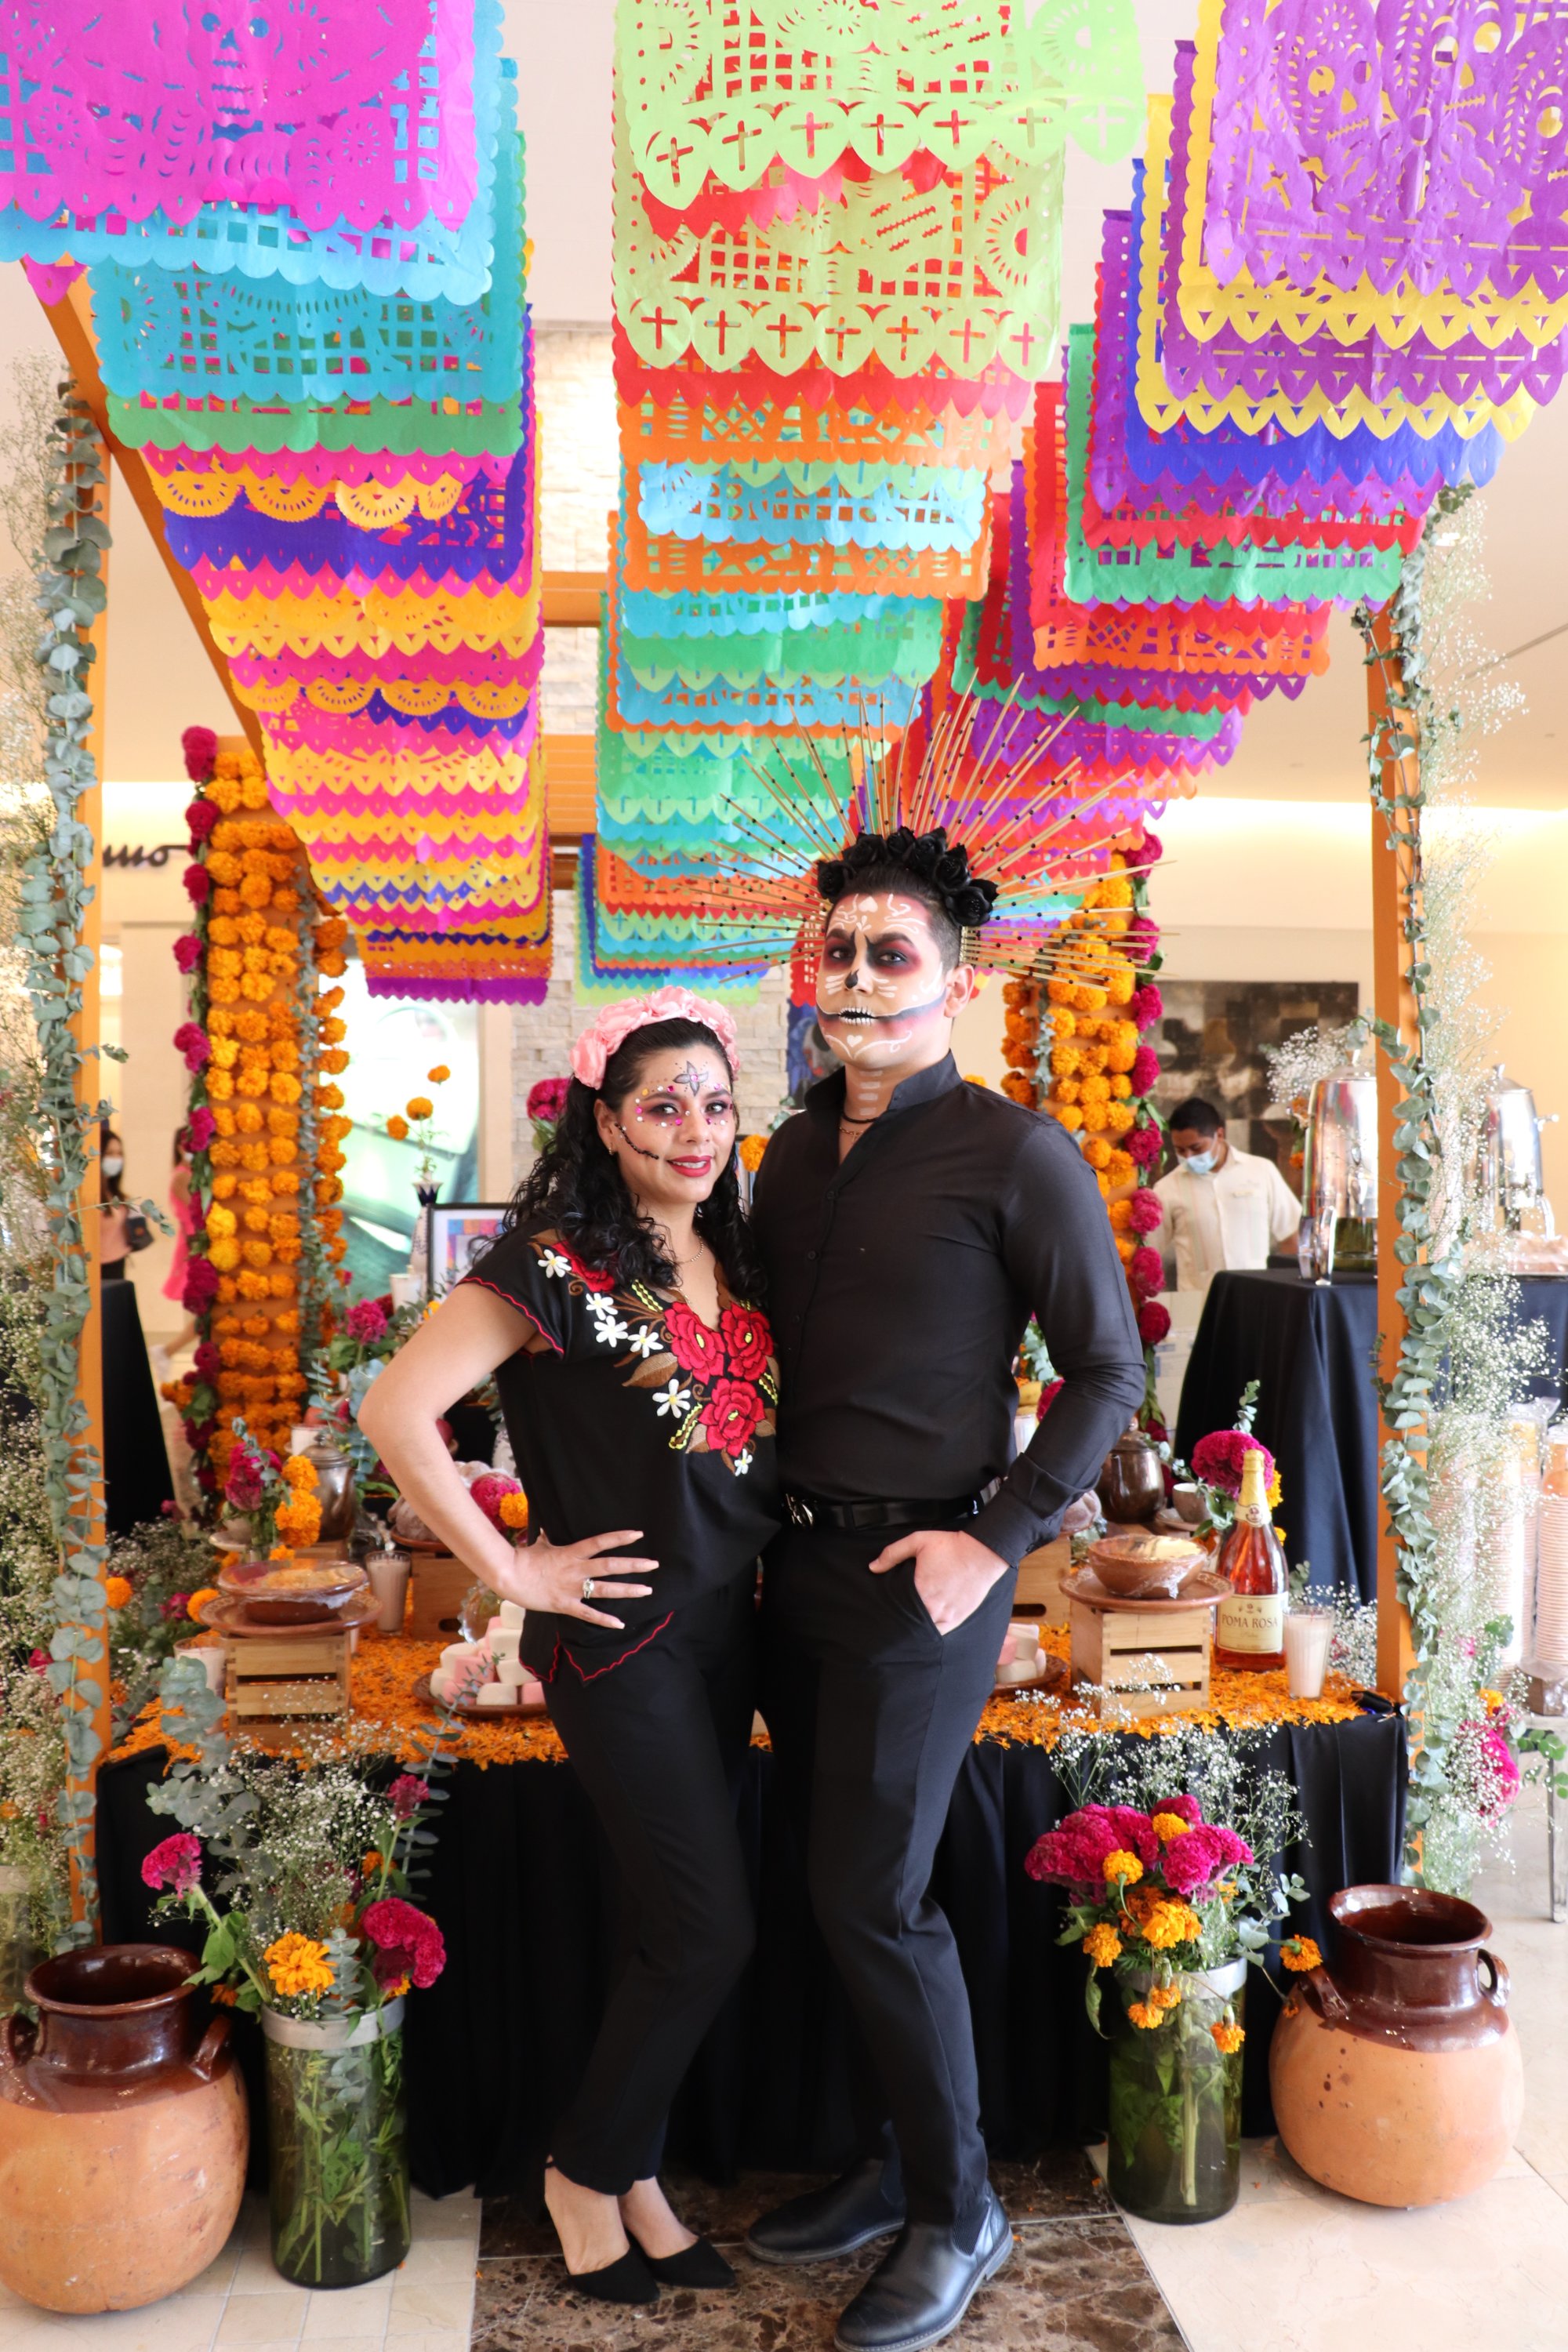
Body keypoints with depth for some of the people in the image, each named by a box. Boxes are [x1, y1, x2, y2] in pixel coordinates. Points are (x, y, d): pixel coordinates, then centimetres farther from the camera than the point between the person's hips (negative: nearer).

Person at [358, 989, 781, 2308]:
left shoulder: (734, 1261, 8)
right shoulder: (560, 1263, -14)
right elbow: (399, 1409, -22)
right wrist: (510, 1569, -17)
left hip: (726, 1625, 7)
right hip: (621, 1632, -7)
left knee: (679, 1926, 14)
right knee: (711, 1930, -1)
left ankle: (636, 2177, 34)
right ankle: (586, 2171, 24)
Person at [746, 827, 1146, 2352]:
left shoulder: (1015, 1156, -11)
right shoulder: (793, 1151, 9)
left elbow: (1108, 1371, -8)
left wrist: (998, 1541, -14)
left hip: (921, 1575, -6)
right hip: (797, 1563, 7)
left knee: (872, 1899, -1)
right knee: (841, 1891, 16)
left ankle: (956, 2213, 22)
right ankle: (886, 2168, 35)